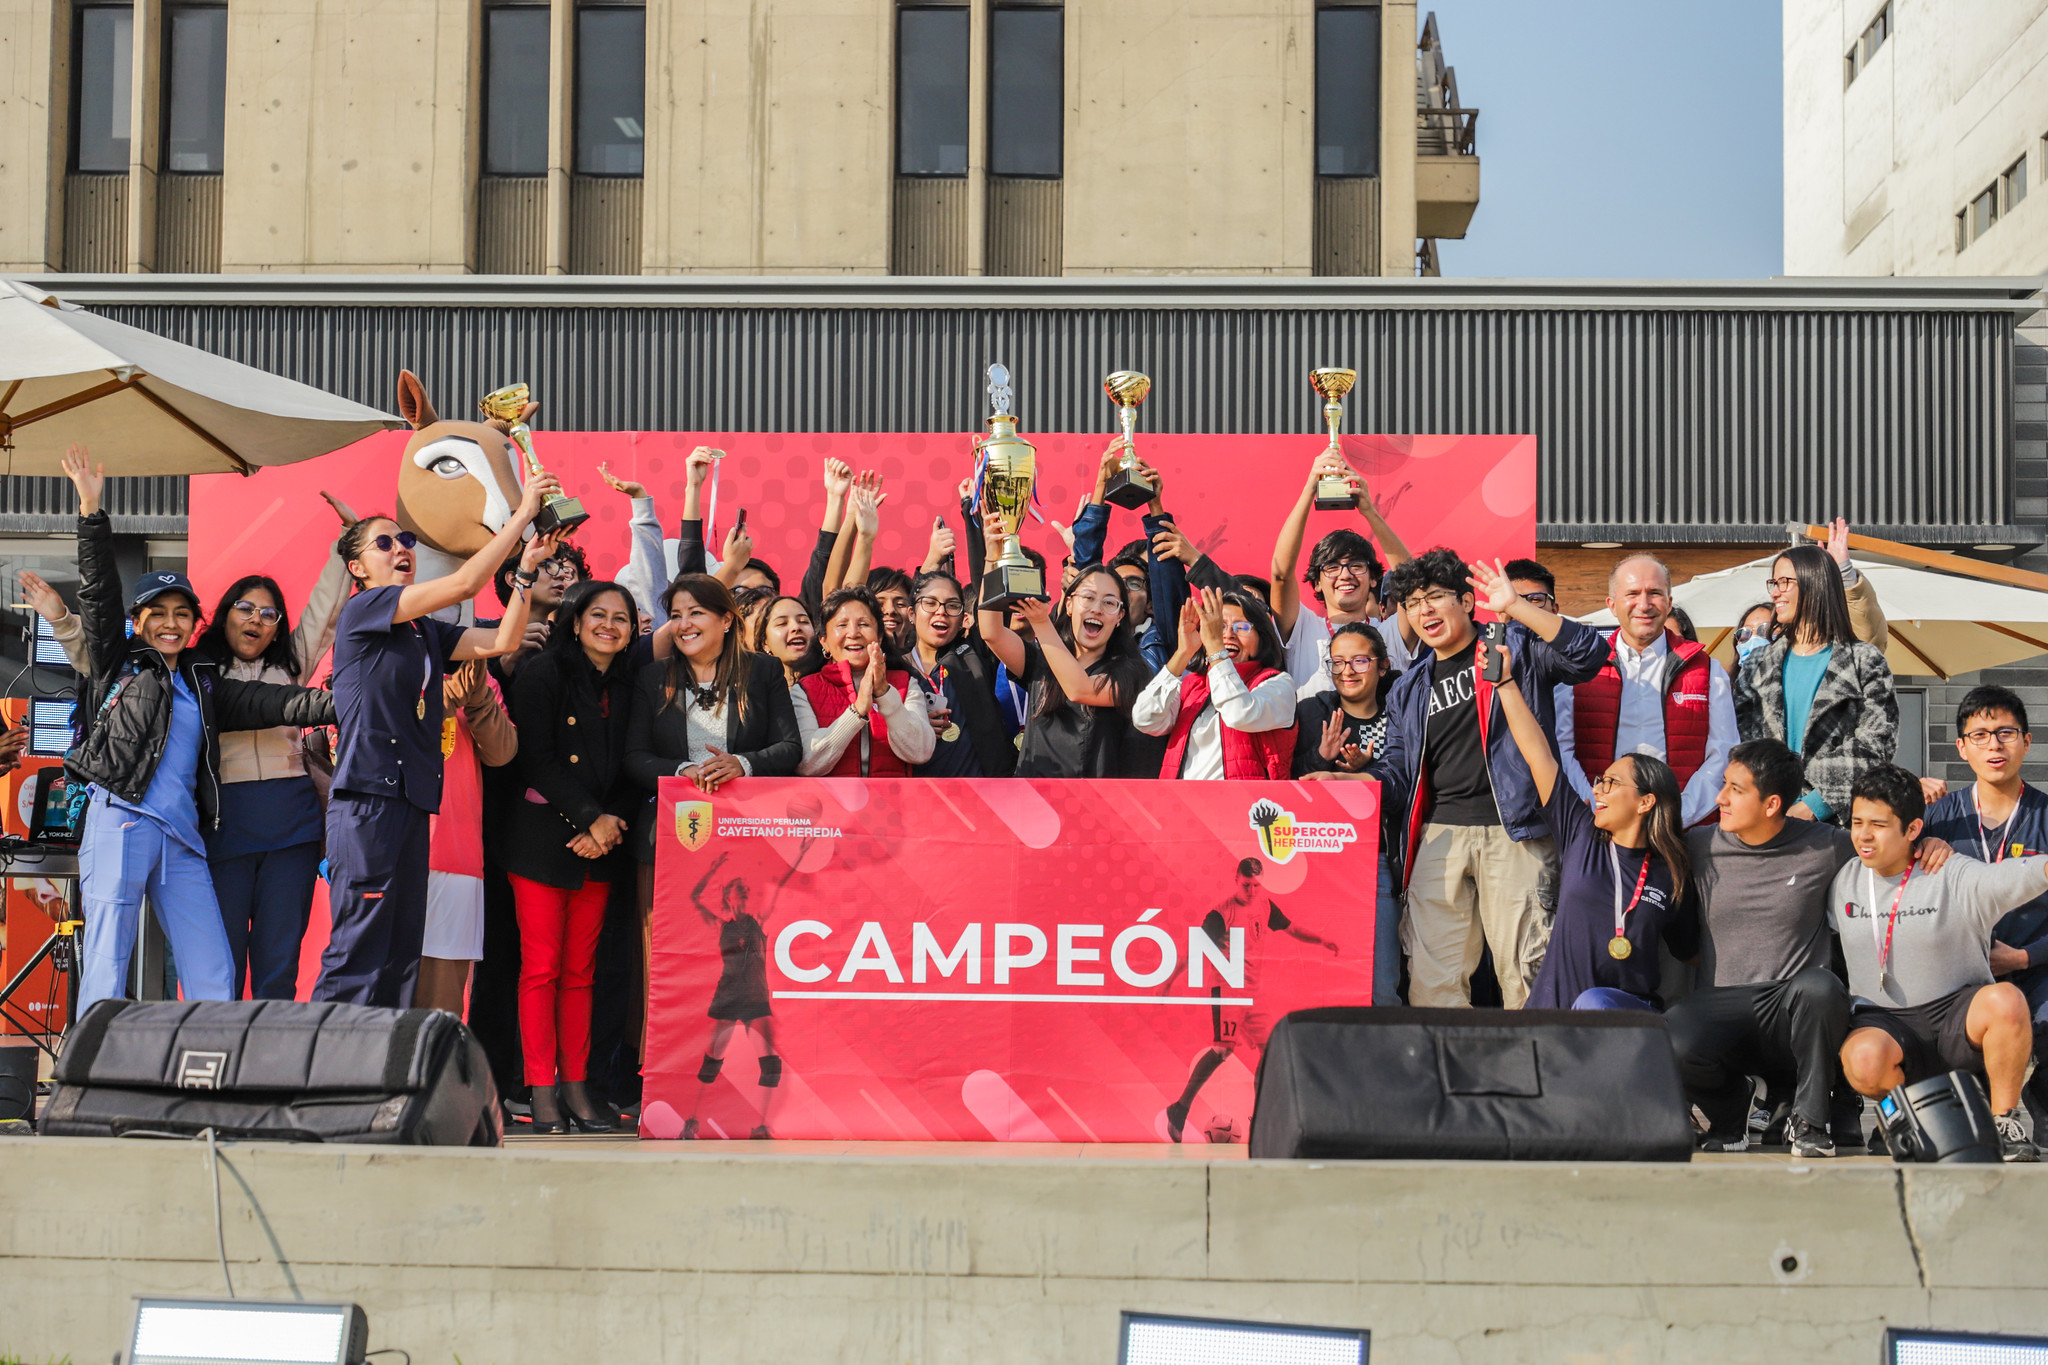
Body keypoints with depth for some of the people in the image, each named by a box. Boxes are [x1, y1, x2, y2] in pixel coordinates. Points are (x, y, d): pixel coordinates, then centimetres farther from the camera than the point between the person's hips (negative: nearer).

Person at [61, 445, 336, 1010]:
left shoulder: (202, 684, 22)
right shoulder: (117, 666, 11)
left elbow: (270, 704, 13)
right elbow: (98, 594, 2)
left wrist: (343, 704, 2)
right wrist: (91, 512, -6)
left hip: (181, 835, 5)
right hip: (120, 820, -5)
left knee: (212, 974, -1)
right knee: (107, 964, -8)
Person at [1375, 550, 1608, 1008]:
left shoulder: (1517, 649, 8)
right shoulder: (1409, 690, 21)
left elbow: (1588, 653, -10)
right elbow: (1396, 780, 19)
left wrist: (1514, 606, -15)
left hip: (1513, 832, -4)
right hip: (1439, 836, 4)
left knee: (1523, 967, -6)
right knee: (1432, 973, -2)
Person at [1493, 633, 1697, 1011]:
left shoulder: (1670, 875, 5)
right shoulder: (1580, 836, 8)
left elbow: (1687, 949, 20)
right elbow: (1537, 753, 6)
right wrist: (1505, 683, 5)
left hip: (1633, 1012, -1)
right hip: (1553, 1009, 2)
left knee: (1594, 1003, -33)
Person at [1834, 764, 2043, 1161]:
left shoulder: (1957, 878, -7)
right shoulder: (1841, 880, 7)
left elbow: (2021, 875, -24)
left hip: (1956, 1015, -1)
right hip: (1883, 1023, 1)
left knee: (2006, 1001, -35)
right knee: (1864, 1059, -35)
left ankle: (2004, 1122, -12)